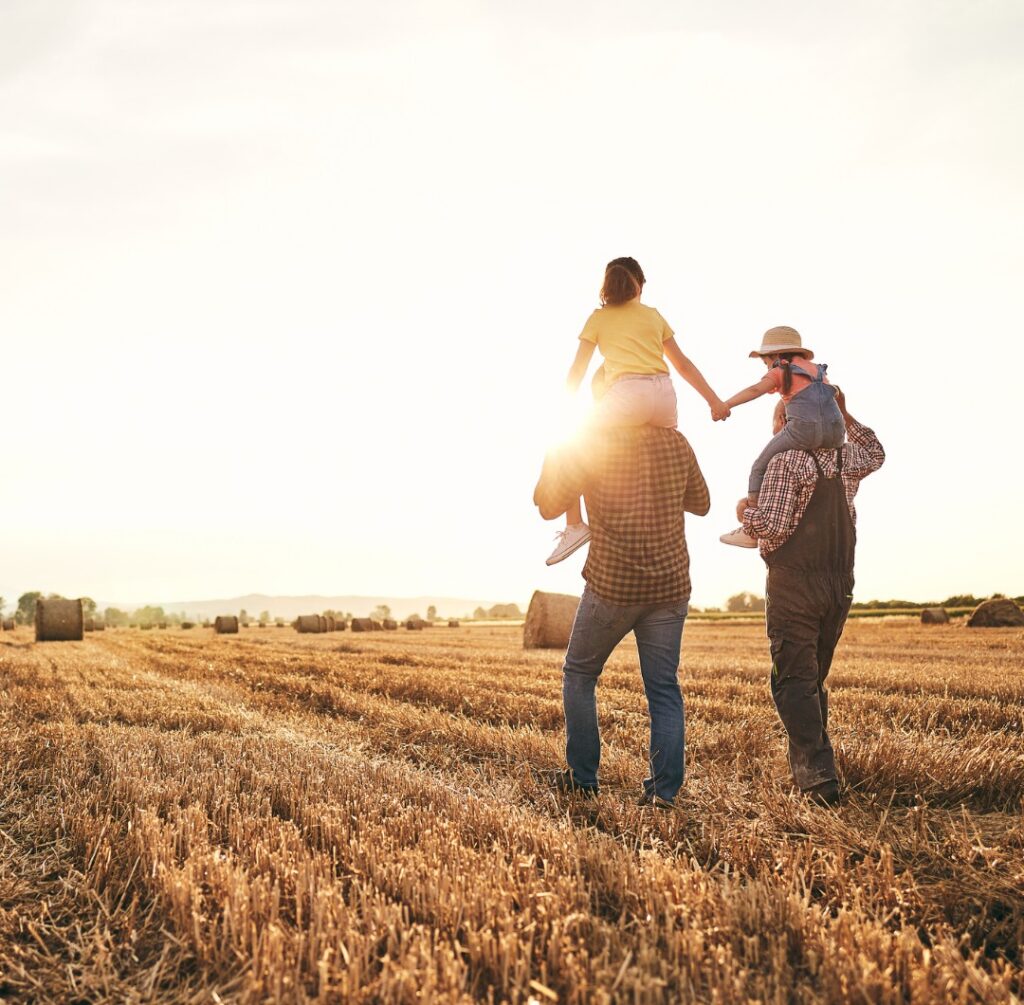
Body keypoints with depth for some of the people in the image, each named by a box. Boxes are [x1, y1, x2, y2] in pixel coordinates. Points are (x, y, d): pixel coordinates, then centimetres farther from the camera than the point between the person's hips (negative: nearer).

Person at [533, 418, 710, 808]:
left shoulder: (591, 444, -6)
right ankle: (664, 789, 3)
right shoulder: (676, 442, 5)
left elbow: (548, 506, 2)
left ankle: (582, 778, 17)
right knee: (664, 688, 8)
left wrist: (556, 452, 14)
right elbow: (700, 503, 17)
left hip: (612, 586, -3)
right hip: (671, 586, 3)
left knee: (579, 674, 15)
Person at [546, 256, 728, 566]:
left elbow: (576, 372, 14)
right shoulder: (654, 316, 23)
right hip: (664, 395, 4)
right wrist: (714, 401, 25)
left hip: (628, 395, -4)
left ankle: (574, 526, 1)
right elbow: (684, 365, 21)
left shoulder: (598, 318, 16)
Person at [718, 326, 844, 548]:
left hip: (804, 429, -6)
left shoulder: (780, 371, 9)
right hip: (835, 433, 6)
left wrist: (723, 405, -16)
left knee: (760, 468, 12)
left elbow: (755, 390, -8)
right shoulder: (816, 369, 28)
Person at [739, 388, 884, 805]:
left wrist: (745, 512, 2)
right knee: (814, 679, 16)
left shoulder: (786, 461, -11)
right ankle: (805, 765, 21)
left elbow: (771, 527, -18)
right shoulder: (848, 458, 8)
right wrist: (845, 415, 30)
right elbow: (876, 454, 34)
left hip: (794, 584, -6)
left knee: (794, 681, -5)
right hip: (840, 585, 7)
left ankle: (820, 774, -15)